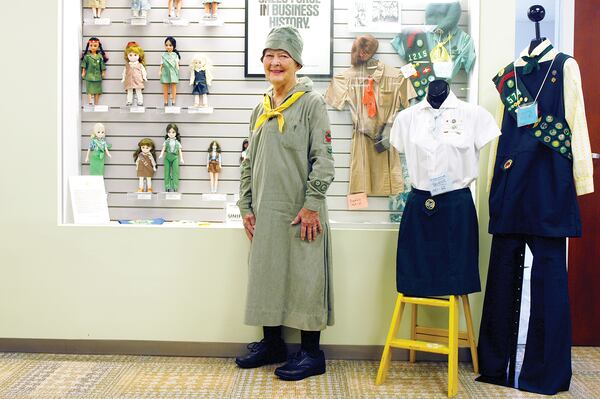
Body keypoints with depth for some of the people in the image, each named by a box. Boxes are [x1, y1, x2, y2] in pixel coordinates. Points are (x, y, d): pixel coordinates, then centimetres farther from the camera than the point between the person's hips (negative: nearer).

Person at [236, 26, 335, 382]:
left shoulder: (312, 103, -4)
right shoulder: (261, 109, 14)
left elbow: (323, 159, -11)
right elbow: (249, 162, 16)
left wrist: (312, 205, -16)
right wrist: (246, 206, 9)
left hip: (301, 213, -6)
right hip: (266, 213, 6)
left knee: (305, 279, 0)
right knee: (266, 275, 12)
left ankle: (311, 353, 12)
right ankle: (272, 343, 27)